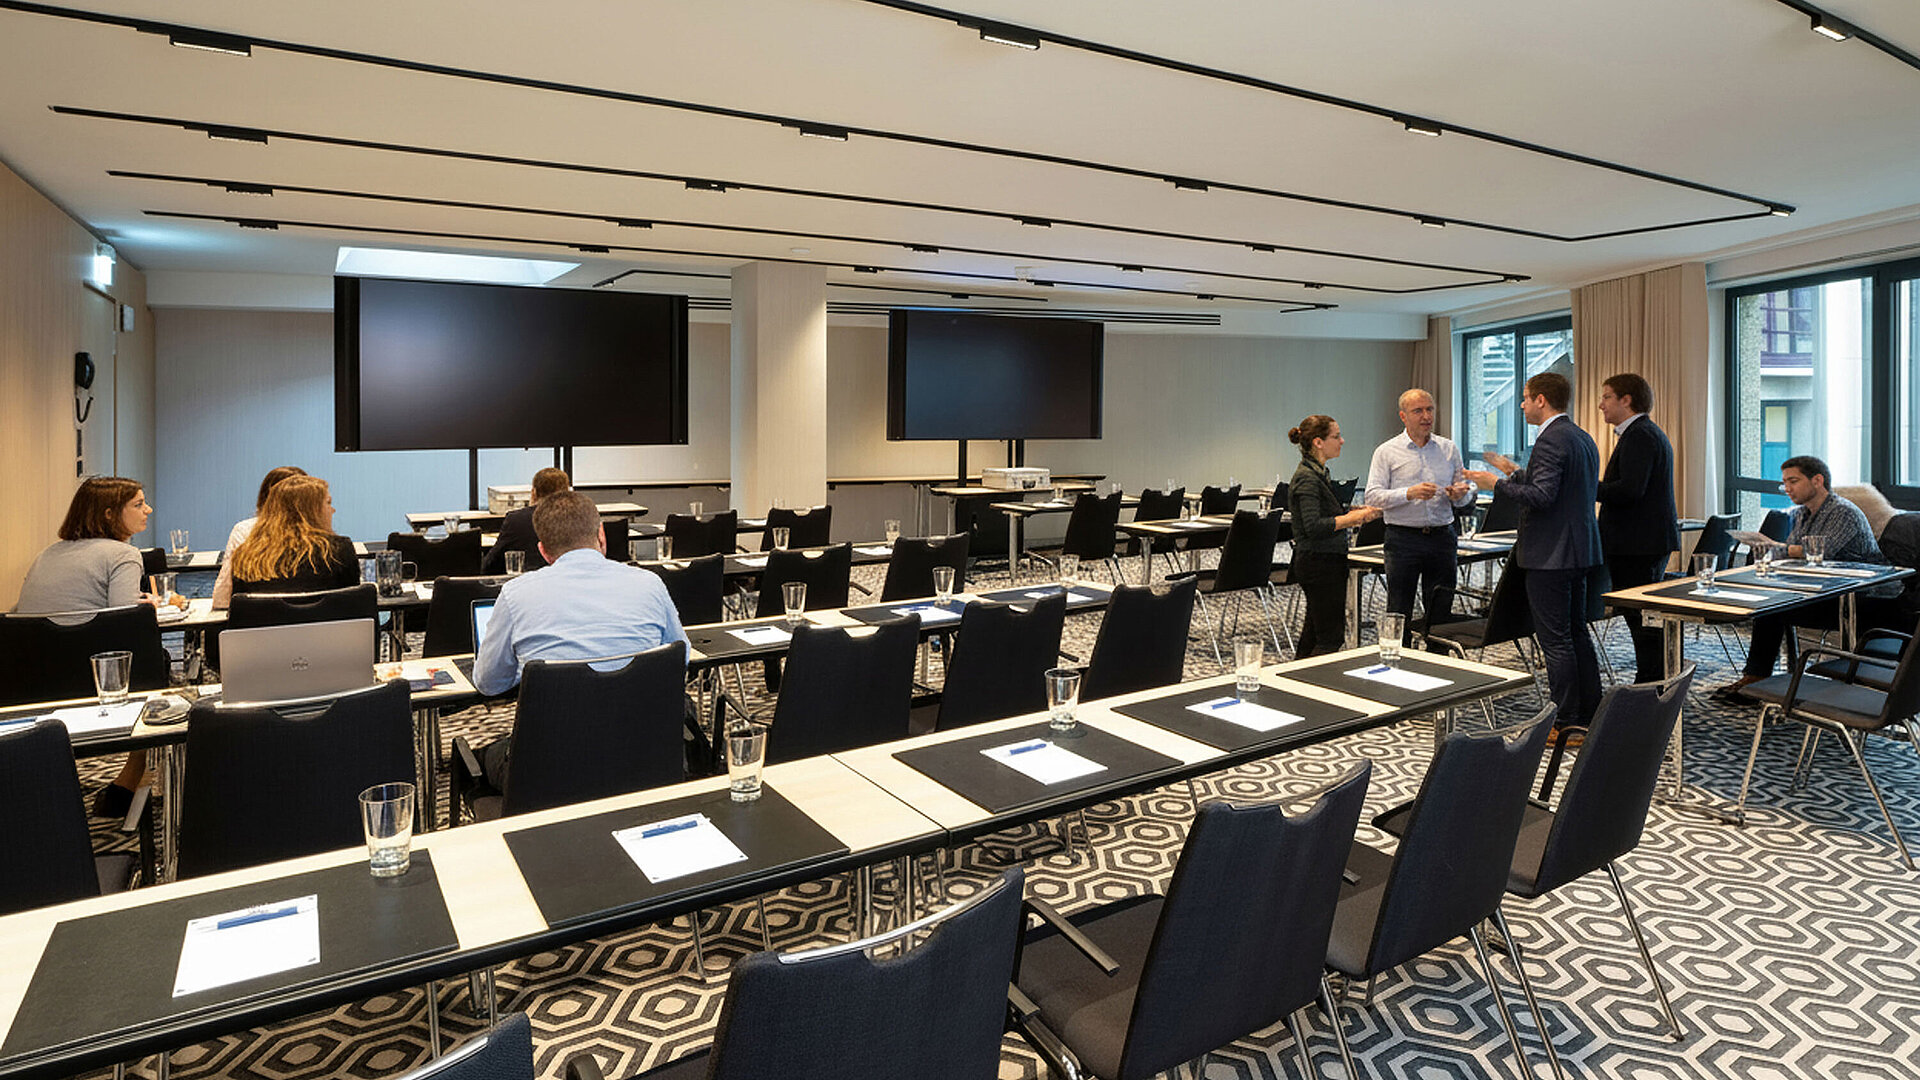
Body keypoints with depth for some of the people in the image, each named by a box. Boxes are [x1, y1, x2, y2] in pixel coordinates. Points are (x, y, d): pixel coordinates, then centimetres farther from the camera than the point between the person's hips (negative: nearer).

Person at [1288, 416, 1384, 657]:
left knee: (1313, 633, 14)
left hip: (1326, 564, 10)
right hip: (1319, 563, -10)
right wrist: (1354, 517, -19)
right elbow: (1313, 527, -25)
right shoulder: (1307, 478, -17)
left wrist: (1353, 514, 8)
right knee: (1332, 637, -7)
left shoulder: (1319, 473, 14)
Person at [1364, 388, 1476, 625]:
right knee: (1399, 614, -1)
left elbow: (1465, 498, 14)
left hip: (1442, 537, 4)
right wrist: (1409, 493, -23)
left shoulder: (1449, 449, 12)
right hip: (1403, 540, -3)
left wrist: (1460, 494, -10)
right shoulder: (1386, 452, 0)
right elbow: (1372, 497, -9)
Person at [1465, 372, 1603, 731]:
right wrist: (1516, 473, 25)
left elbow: (1542, 496, -25)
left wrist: (1498, 483, -14)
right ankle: (1589, 716, 25)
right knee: (1577, 632, 17)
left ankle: (1566, 723, 2)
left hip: (1551, 553, -10)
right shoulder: (1583, 438, 15)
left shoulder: (1550, 440, -17)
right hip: (1579, 550, 10)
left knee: (1555, 639, -3)